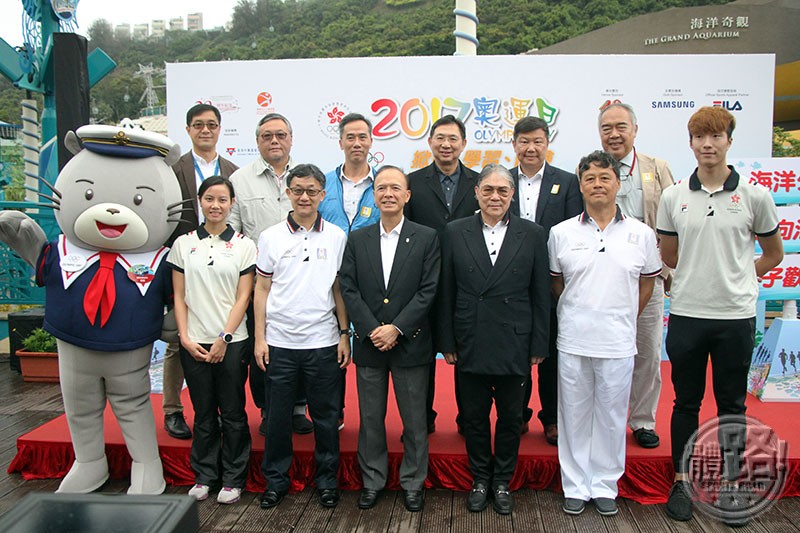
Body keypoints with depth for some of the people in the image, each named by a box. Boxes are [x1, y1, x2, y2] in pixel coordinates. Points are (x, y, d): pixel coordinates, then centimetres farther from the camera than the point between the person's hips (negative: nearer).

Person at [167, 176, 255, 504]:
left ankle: (233, 479, 20)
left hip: (231, 342, -1)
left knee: (232, 413, 6)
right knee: (204, 413, 12)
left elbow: (243, 298, -2)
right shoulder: (183, 244, 6)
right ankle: (204, 476, 27)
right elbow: (179, 297, 5)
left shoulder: (244, 246, 1)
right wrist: (185, 338, -4)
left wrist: (224, 338, -9)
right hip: (194, 343, 2)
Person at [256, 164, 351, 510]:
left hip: (323, 342, 0)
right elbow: (262, 289, 5)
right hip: (279, 342, 1)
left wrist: (344, 334, 1)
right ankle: (276, 481, 28)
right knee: (277, 416, 10)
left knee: (325, 416, 10)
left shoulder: (336, 237, 2)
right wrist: (259, 338, 1)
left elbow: (340, 289, 6)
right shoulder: (271, 237, 2)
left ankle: (327, 481, 26)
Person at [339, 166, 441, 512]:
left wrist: (396, 328, -14)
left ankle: (413, 483, 27)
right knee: (370, 419, 13)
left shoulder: (426, 238, -1)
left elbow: (428, 290, -7)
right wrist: (373, 330, -11)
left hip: (411, 343, -2)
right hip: (368, 343, 2)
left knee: (415, 420, 9)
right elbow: (349, 289, 0)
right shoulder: (357, 239, 5)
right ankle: (372, 481, 30)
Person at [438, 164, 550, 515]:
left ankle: (502, 482, 33)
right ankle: (480, 479, 33)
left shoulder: (532, 234, 0)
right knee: (474, 416, 13)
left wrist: (539, 345, -1)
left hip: (514, 346, 0)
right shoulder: (455, 233, 1)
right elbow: (446, 294, 2)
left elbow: (541, 295, 1)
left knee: (511, 417, 13)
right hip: (470, 345, 0)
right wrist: (447, 342, 0)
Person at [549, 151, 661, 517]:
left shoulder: (641, 234, 1)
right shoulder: (561, 233, 1)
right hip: (572, 340, 0)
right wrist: (577, 315, 9)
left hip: (618, 342, 0)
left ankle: (605, 486, 28)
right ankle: (576, 486, 25)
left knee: (611, 417, 11)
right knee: (574, 415, 10)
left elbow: (647, 282, 12)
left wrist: (623, 318, 10)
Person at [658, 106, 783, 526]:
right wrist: (701, 275, 9)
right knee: (686, 402, 11)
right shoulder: (673, 197, 2)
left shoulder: (755, 196, -2)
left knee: (732, 405, 11)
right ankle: (682, 481, 24)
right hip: (686, 315, 1)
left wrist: (739, 278, 7)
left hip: (736, 317, -1)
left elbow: (773, 254, 10)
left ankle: (730, 484, 27)